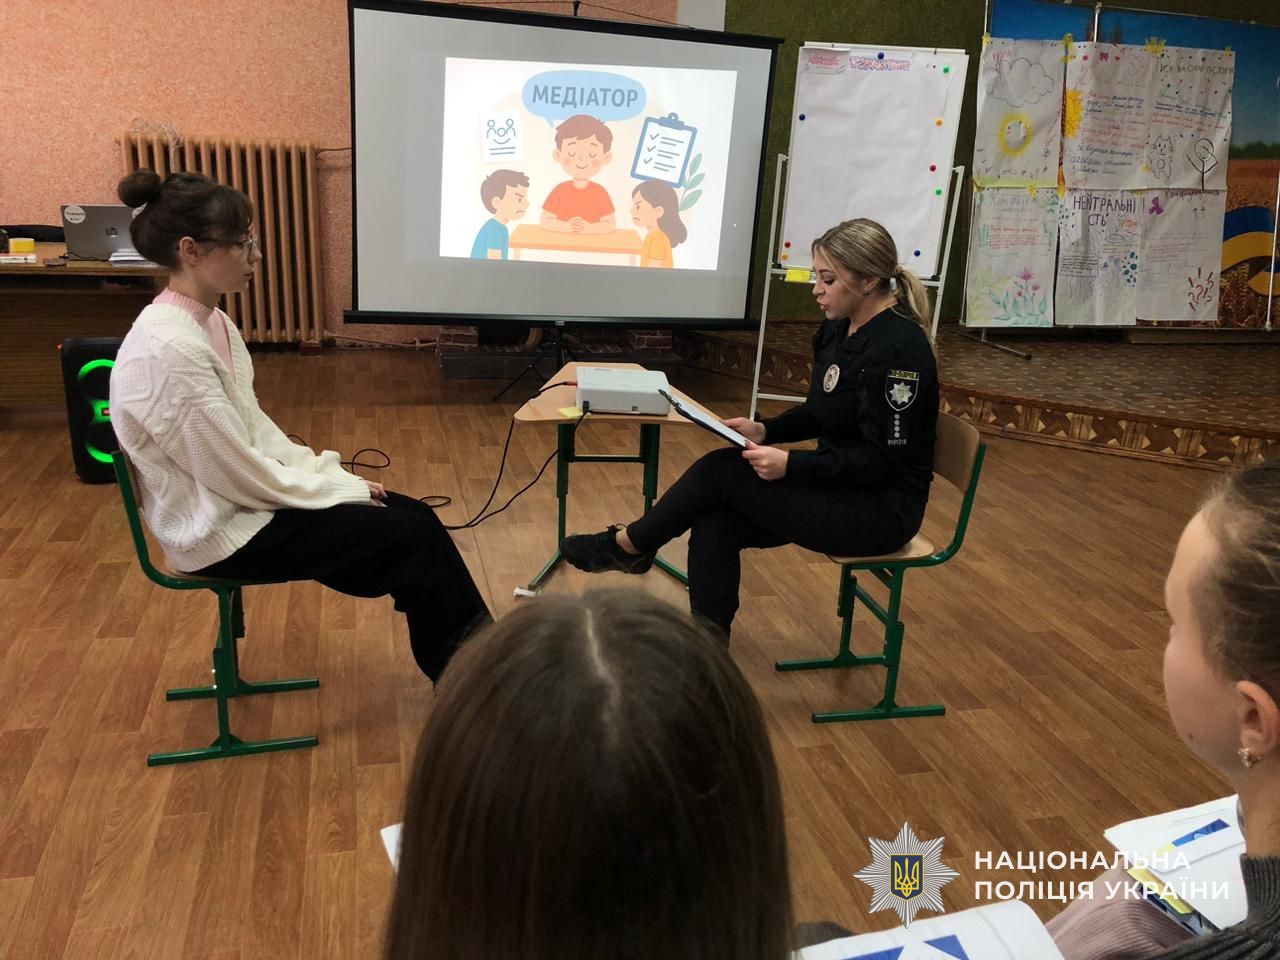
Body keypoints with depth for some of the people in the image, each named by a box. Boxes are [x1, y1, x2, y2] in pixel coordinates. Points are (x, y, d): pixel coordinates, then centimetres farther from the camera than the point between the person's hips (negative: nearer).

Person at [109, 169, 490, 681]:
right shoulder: (170, 350, -27)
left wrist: (334, 475, 0)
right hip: (219, 530, -9)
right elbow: (239, 475, -23)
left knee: (416, 515, 2)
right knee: (410, 537, -9)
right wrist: (344, 491, -13)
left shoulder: (211, 323, 3)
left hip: (244, 496, 9)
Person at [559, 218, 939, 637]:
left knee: (721, 470, -15)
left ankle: (629, 545, 8)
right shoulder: (837, 330, 5)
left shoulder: (898, 350, -22)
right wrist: (766, 430, -2)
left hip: (882, 507, -8)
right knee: (715, 526, -10)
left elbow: (884, 461, -22)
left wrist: (792, 465, -27)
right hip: (840, 483, 8)